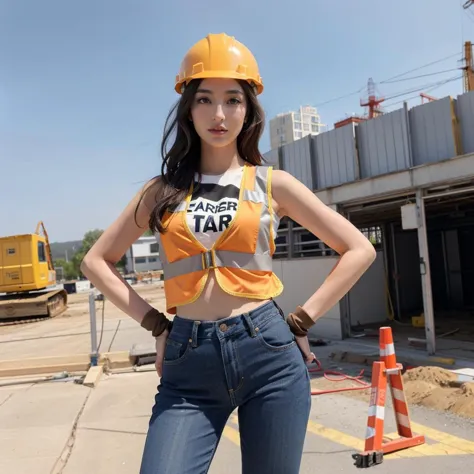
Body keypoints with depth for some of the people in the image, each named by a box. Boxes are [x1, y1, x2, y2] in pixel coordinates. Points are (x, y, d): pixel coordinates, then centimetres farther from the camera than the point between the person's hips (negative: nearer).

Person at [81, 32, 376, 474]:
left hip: (268, 355, 0)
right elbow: (96, 261, 14)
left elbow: (358, 250, 5)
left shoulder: (271, 183, 4)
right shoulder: (163, 190, 8)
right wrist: (154, 322, 4)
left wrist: (301, 320, -1)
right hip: (188, 365, 1)